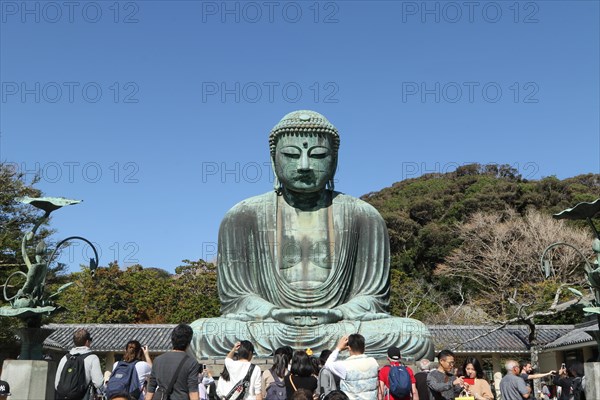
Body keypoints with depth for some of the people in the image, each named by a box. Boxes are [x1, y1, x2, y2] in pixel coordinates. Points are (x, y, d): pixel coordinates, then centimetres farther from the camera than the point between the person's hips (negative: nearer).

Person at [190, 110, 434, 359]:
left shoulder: (363, 217, 8)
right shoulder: (243, 217, 6)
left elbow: (373, 297, 6)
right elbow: (235, 298, 5)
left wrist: (336, 314, -15)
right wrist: (274, 313, -16)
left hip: (339, 333, 1)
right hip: (269, 333, -1)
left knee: (416, 335, -26)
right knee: (199, 334, -29)